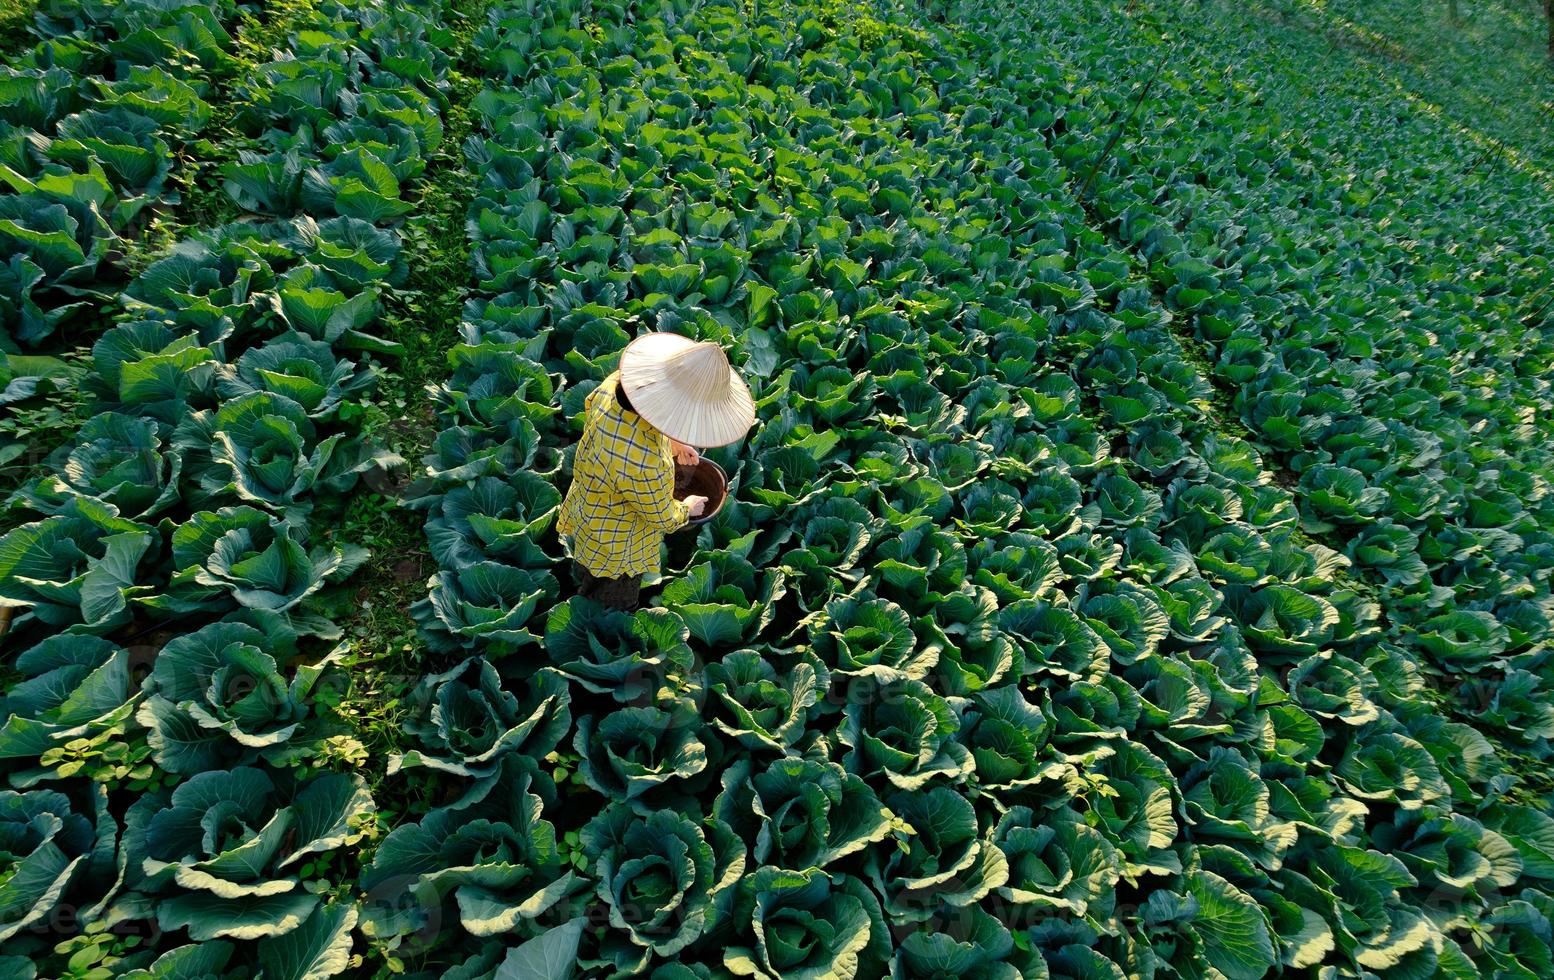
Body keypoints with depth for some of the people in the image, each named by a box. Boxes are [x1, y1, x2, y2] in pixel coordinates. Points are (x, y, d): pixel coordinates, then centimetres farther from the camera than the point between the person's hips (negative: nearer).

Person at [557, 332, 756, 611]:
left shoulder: (616, 382, -26)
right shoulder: (646, 463, -47)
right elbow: (662, 517, -26)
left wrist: (671, 443, 0)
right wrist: (687, 508, -2)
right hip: (615, 550, -7)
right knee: (616, 608, 26)